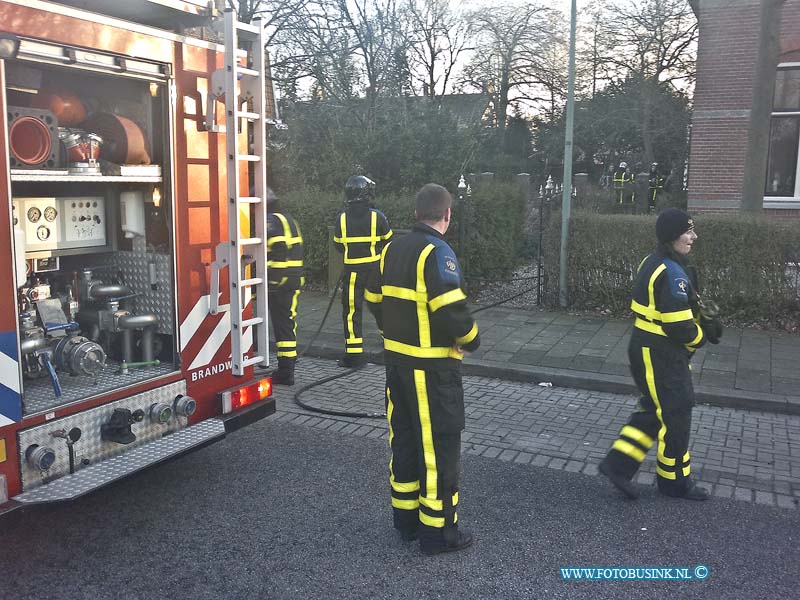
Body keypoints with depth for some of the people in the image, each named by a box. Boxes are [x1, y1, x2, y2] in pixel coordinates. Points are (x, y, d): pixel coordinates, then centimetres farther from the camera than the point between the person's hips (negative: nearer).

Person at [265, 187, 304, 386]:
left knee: (282, 325, -3)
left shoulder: (271, 221, -10)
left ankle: (285, 372, 2)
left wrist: (272, 280, -21)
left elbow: (278, 251, -22)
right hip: (295, 280, 9)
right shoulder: (289, 219, 19)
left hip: (279, 282, -9)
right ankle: (286, 369, 18)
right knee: (288, 323, 12)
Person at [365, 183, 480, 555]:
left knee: (403, 437, 17)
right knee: (438, 445, 2)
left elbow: (375, 300, 14)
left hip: (397, 359, 8)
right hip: (432, 366, -8)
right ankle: (437, 530, 12)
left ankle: (406, 517, 29)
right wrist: (471, 341, -7)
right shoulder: (437, 253, -17)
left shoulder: (393, 249, 8)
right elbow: (451, 310, -24)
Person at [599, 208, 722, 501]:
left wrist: (707, 319, 1)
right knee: (675, 414, 6)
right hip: (661, 355, -10)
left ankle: (618, 464, 18)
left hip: (646, 349, 10)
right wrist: (699, 337, -3)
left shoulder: (654, 263, 9)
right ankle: (675, 481, 24)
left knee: (653, 411, 18)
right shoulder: (672, 273, -23)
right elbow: (680, 326, -23)